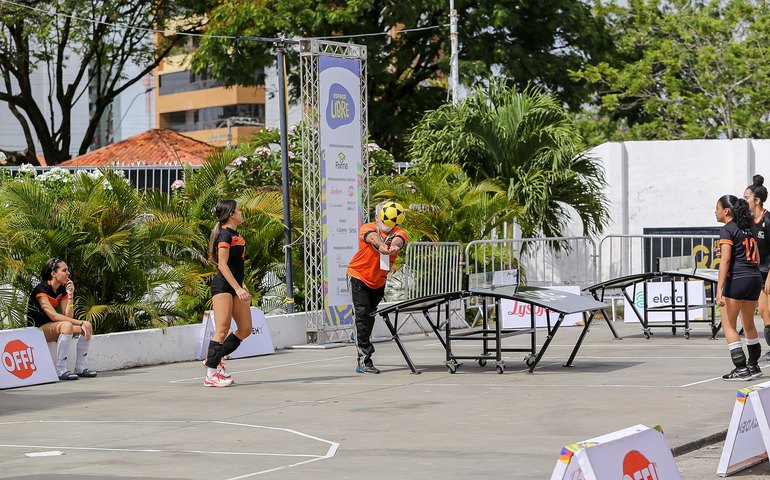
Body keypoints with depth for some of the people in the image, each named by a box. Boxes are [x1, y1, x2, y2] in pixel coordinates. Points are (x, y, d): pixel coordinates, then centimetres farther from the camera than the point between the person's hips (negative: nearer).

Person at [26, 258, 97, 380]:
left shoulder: (62, 290, 7)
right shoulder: (41, 289, -18)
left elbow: (68, 316, -1)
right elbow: (54, 316, -26)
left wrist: (70, 296, -11)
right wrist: (80, 323, -27)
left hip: (51, 328, 8)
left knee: (88, 325, -8)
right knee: (66, 326, -35)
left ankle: (80, 368, -4)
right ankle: (61, 370, -35)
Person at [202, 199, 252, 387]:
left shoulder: (236, 235, 17)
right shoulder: (224, 235, -12)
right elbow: (222, 265, -18)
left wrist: (242, 288, 23)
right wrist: (238, 288, -22)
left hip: (235, 287, 9)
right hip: (222, 286, -9)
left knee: (245, 329, 6)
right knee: (222, 329, -12)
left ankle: (214, 360, 15)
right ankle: (211, 375, -10)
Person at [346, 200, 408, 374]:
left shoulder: (399, 233, -14)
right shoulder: (368, 228, -19)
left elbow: (398, 239, -39)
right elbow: (372, 236, -43)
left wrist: (395, 245, -65)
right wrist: (381, 245, -68)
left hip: (379, 281, 4)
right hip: (359, 277, -4)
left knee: (371, 316, 20)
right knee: (362, 315, -15)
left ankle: (364, 349, 42)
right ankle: (364, 360, -17)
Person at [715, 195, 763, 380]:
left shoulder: (727, 230, -6)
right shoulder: (747, 229, 16)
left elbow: (725, 259, -16)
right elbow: (757, 258, 18)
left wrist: (719, 288, -21)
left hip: (737, 279, -8)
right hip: (755, 278, 8)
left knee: (728, 325, -1)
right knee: (748, 324, 20)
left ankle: (741, 368, -7)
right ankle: (753, 366, 27)